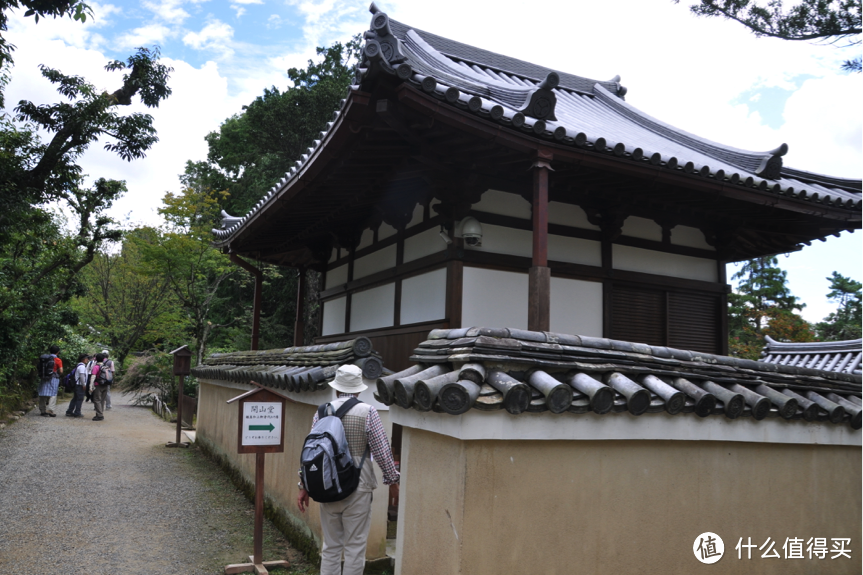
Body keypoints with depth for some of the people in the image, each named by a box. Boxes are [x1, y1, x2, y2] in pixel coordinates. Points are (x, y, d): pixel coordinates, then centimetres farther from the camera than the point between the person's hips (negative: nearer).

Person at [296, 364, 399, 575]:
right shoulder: (368, 412, -9)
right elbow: (382, 451, -8)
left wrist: (304, 486, 11)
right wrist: (393, 479, 4)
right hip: (358, 487, -4)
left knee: (330, 545, 15)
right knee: (355, 546, 6)